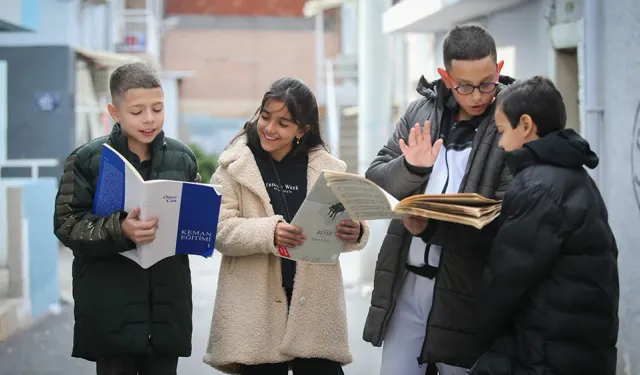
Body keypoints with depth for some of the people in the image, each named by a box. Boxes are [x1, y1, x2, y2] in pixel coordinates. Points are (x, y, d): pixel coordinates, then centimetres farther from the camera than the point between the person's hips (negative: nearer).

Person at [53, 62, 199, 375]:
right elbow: (66, 224, -8)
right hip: (112, 310, -3)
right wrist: (120, 231, -22)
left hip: (166, 307, 3)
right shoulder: (87, 159, -4)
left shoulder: (183, 158, 6)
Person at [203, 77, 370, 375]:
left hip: (315, 306, 1)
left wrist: (355, 233, -20)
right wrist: (269, 232, -25)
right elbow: (219, 230, -8)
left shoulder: (327, 168, 7)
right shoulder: (235, 166, 2)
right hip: (257, 311, -1)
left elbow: (351, 227, 4)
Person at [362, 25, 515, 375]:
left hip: (466, 291, -4)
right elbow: (375, 180, 7)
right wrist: (411, 168, -14)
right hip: (405, 283, 4)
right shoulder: (420, 112, 7)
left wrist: (431, 228, -22)